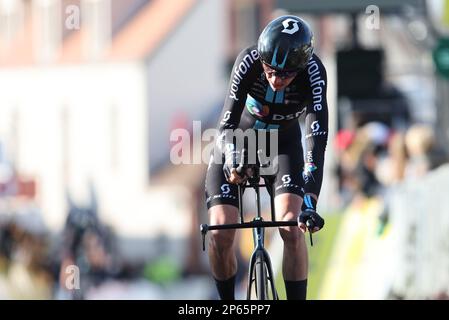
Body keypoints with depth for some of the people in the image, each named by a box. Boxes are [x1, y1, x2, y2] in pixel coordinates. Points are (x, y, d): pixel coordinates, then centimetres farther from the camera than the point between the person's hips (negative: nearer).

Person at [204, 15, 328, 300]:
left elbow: (317, 137, -38)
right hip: (240, 141, 0)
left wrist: (310, 201, -49)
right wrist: (233, 160, -53)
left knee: (292, 228, -22)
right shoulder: (249, 62, -31)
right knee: (220, 233, -13)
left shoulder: (313, 73, -31)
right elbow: (227, 123, -32)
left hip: (284, 144, 0)